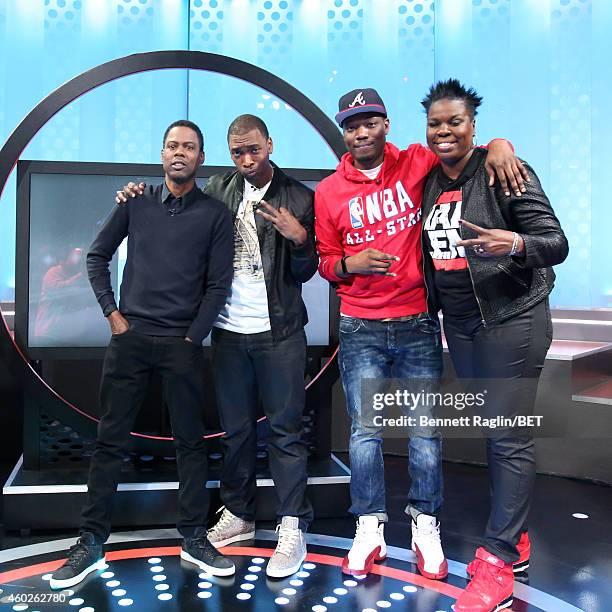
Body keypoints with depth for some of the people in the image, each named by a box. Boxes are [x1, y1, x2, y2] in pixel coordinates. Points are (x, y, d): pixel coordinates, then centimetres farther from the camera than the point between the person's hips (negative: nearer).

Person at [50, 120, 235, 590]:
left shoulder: (215, 214, 2)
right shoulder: (136, 203, 8)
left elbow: (218, 286, -2)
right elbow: (98, 256, 14)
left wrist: (192, 339, -6)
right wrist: (111, 312, 5)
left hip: (182, 343, -1)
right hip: (130, 337, 2)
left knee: (190, 441, 5)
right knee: (110, 441, 5)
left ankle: (193, 537, 19)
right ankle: (92, 542, 17)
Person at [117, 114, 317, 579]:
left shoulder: (298, 197, -2)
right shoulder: (220, 188, 8)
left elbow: (305, 272, -1)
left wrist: (299, 238, -20)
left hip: (279, 332, -3)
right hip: (229, 331, 4)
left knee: (285, 429, 1)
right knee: (236, 428, 14)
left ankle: (293, 528, 10)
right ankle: (238, 514, 28)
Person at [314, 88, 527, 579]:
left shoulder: (416, 164, 1)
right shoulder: (328, 192, 4)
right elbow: (326, 262, 10)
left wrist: (497, 145, -11)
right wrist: (350, 264, -12)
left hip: (418, 322, 0)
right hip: (361, 329, 1)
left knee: (425, 429, 5)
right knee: (365, 430, 4)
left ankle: (426, 525, 23)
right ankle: (369, 528, 19)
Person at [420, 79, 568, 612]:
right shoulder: (430, 180, 8)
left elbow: (556, 243, -15)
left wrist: (514, 243, -35)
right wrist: (431, 307, 11)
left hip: (512, 320, -6)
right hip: (460, 326, 6)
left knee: (510, 437, -3)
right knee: (490, 431, 13)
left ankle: (498, 562, 6)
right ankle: (515, 538, 28)